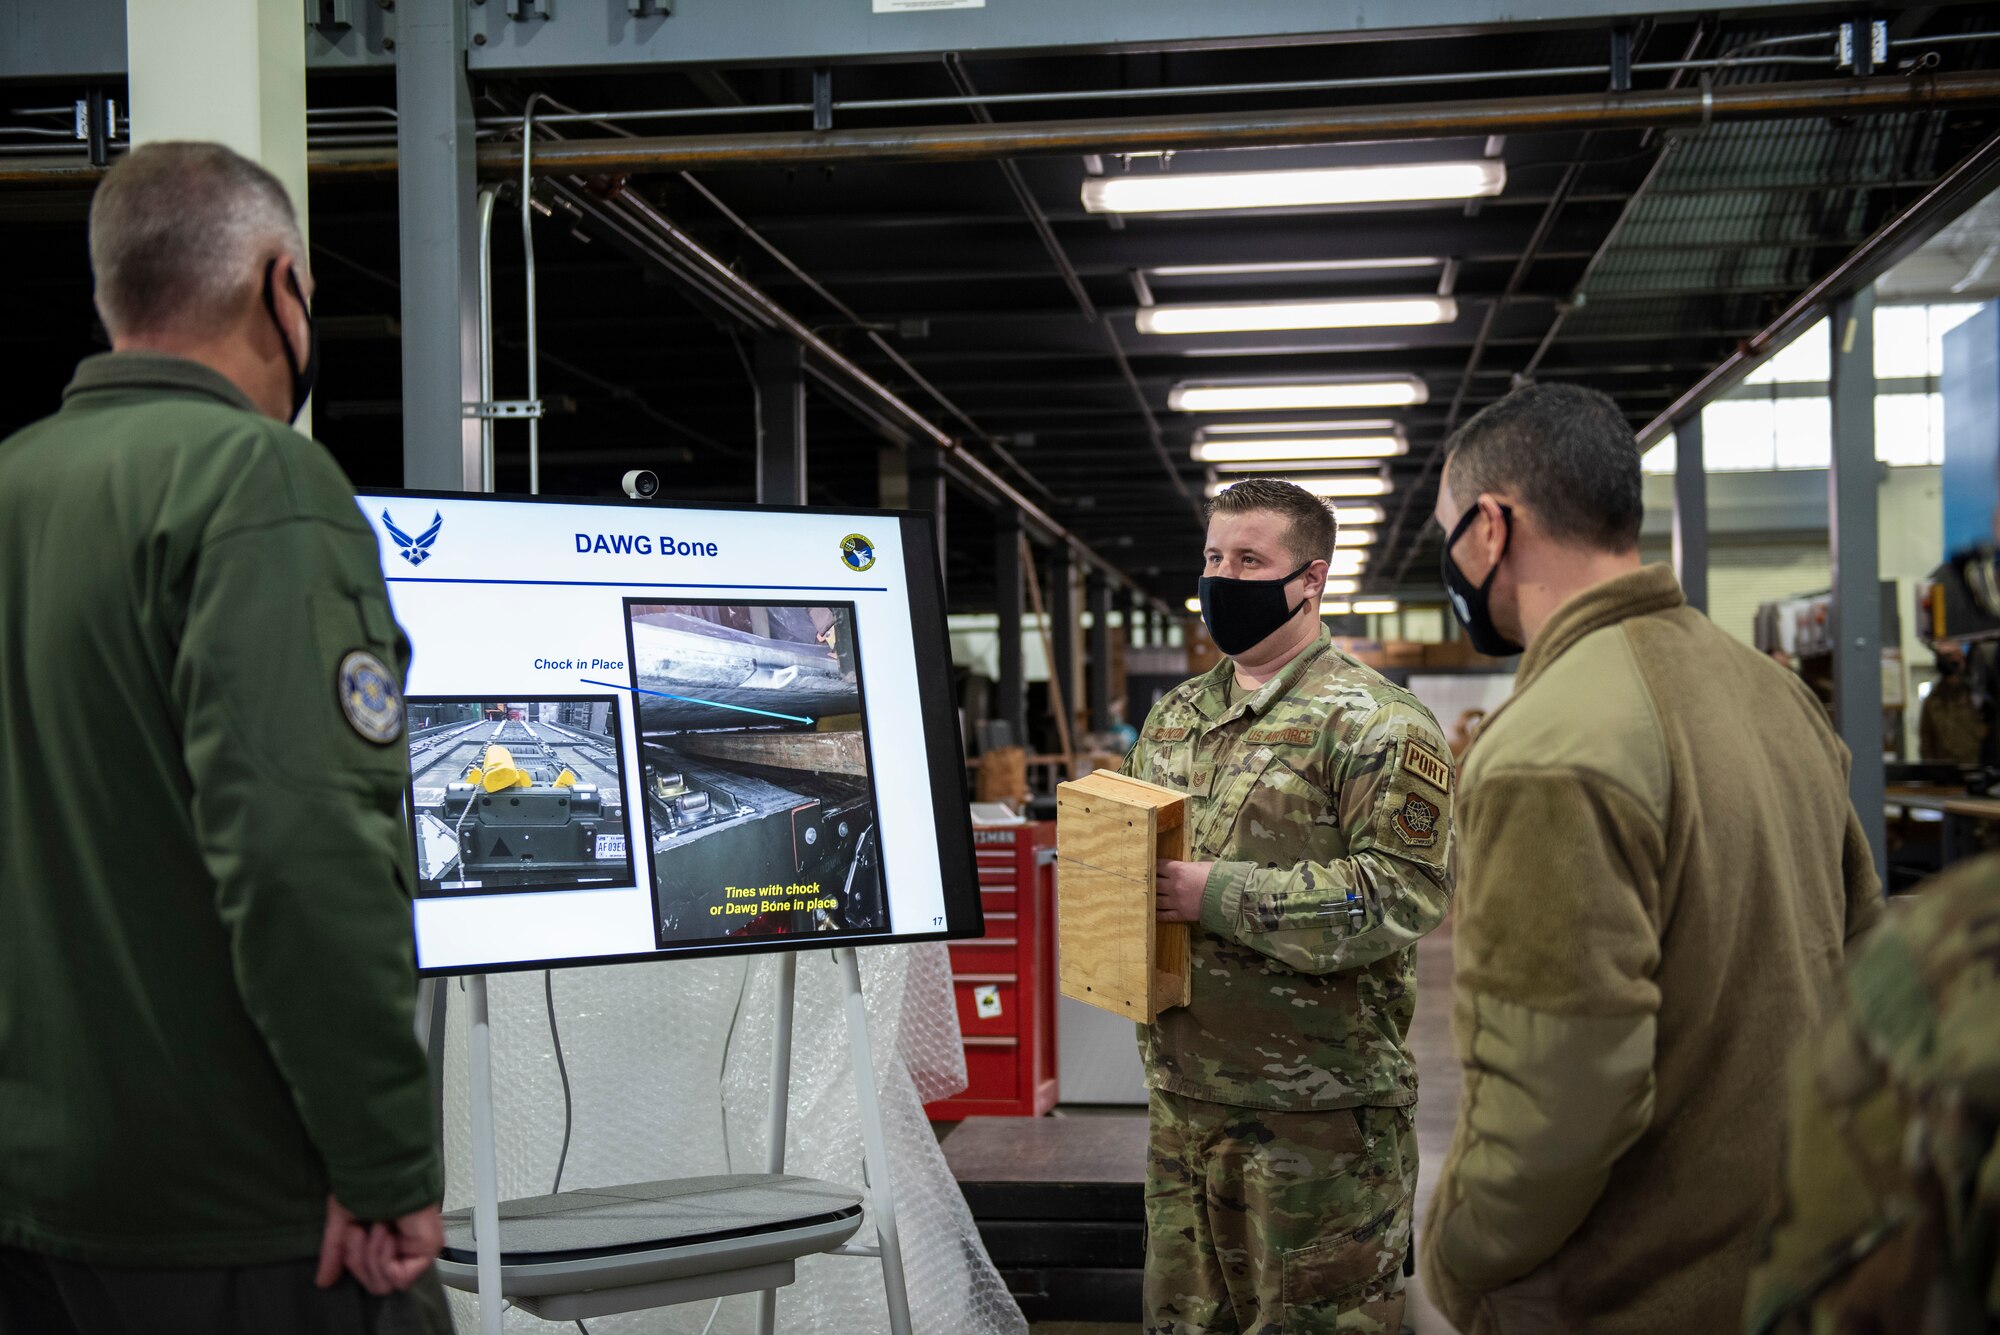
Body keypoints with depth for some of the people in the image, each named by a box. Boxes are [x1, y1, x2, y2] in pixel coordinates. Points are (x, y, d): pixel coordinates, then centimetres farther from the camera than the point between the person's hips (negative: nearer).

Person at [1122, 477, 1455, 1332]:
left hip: (1317, 1110, -7)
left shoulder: (1373, 724, -10)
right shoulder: (1174, 717, 14)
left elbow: (1404, 890, -20)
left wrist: (1220, 895, -21)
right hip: (1181, 1093, 7)